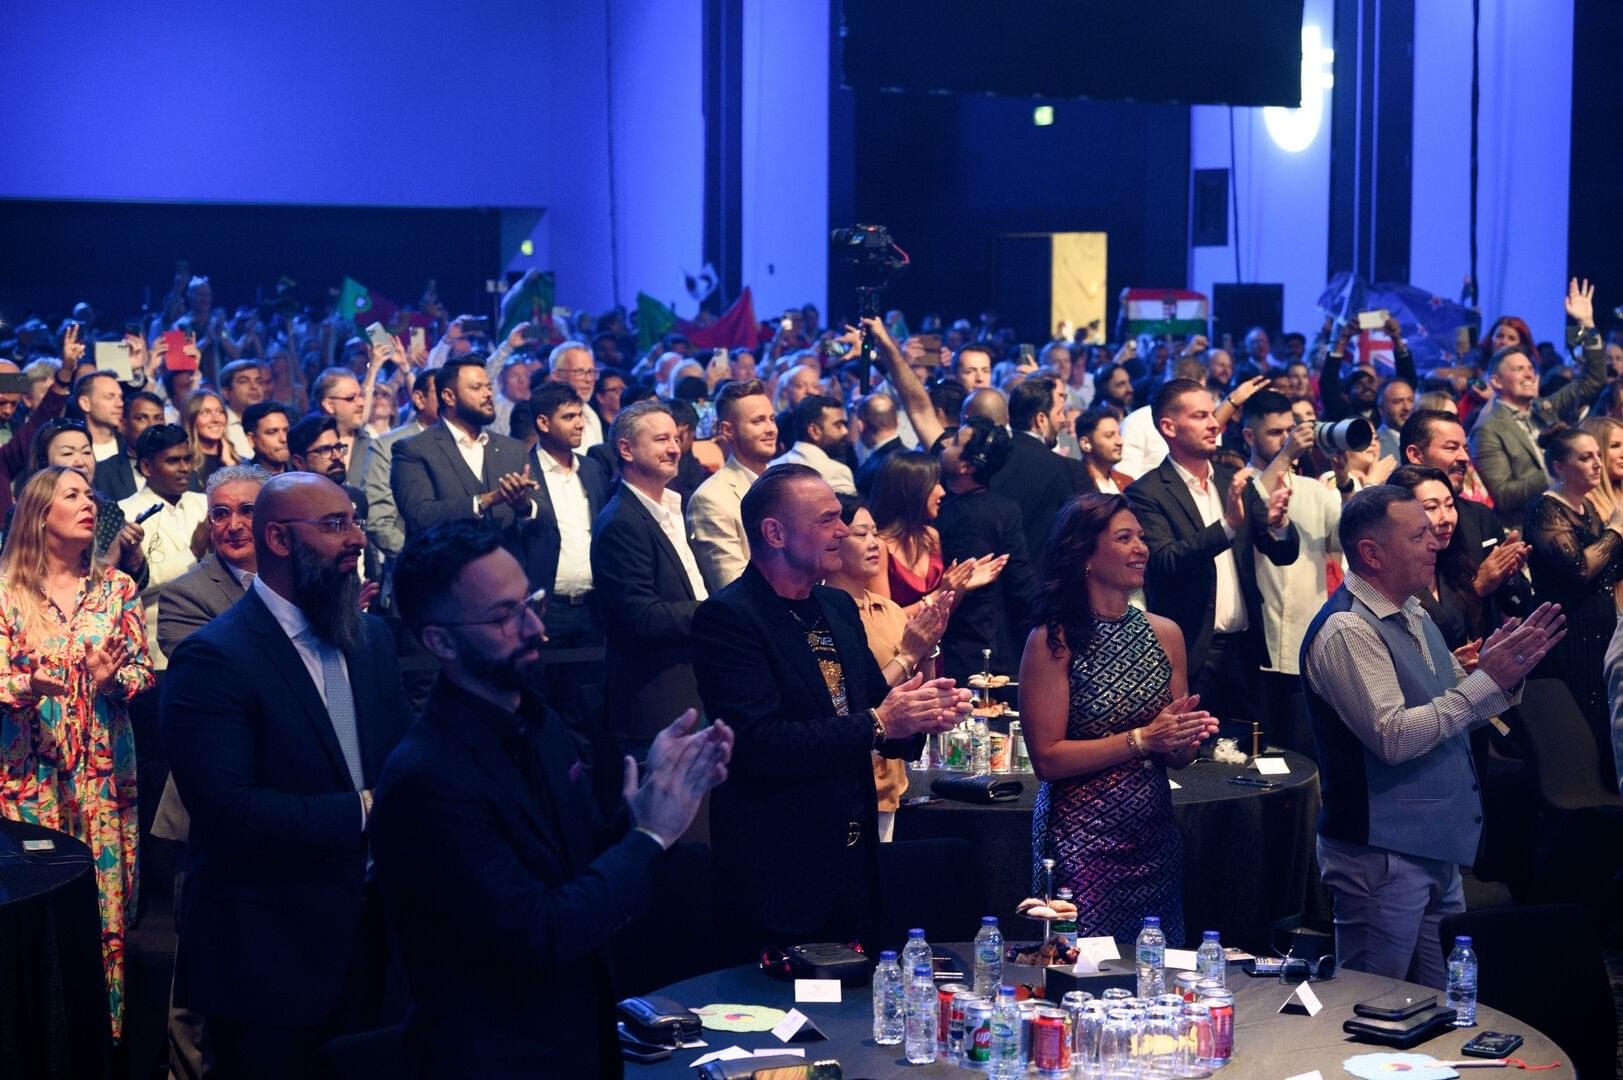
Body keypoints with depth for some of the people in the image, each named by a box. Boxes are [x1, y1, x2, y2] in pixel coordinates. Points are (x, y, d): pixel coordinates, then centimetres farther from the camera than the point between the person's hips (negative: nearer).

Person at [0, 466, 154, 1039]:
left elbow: (144, 671, 6)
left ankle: (110, 1026, 12)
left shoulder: (117, 587, 6)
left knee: (109, 895, 2)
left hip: (106, 772, 2)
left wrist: (114, 680, -15)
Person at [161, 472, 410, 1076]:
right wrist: (362, 812, -20)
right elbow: (226, 811, -23)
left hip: (370, 931, 7)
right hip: (268, 953, -7)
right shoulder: (213, 659, -15)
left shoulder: (371, 637, 9)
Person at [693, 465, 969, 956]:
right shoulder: (727, 617, -13)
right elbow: (760, 744, -22)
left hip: (854, 859, 7)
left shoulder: (839, 607, 12)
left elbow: (879, 706, 13)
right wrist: (877, 723, -21)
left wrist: (924, 713, -9)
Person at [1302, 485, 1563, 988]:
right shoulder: (1346, 630, -17)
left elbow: (1459, 711, 18)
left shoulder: (1415, 617, 12)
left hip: (1436, 849, 9)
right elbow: (1393, 737, -25)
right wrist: (1486, 680, -21)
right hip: (1381, 854, -9)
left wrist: (1508, 671, -1)